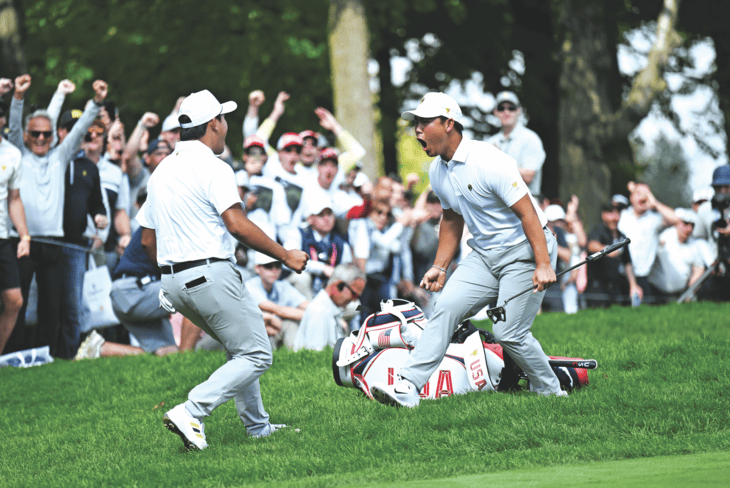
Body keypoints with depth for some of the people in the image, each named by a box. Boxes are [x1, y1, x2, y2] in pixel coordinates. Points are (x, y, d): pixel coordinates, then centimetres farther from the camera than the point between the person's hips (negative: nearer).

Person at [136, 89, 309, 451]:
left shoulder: (161, 171, 16)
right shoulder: (213, 168, -10)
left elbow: (147, 239, 19)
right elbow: (237, 224, -20)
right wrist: (286, 256, -13)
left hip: (173, 281, 9)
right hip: (210, 275, -9)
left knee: (240, 348, 23)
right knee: (256, 355, -5)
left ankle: (257, 426, 23)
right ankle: (190, 414, -19)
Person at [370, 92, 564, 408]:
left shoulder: (488, 162, -20)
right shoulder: (437, 171, 7)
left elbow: (527, 212, -21)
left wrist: (543, 265, -26)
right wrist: (439, 267, 16)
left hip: (524, 251, -7)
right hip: (484, 254, 7)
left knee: (509, 332, -13)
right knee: (446, 307, -10)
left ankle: (550, 392, 9)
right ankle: (407, 388, -17)